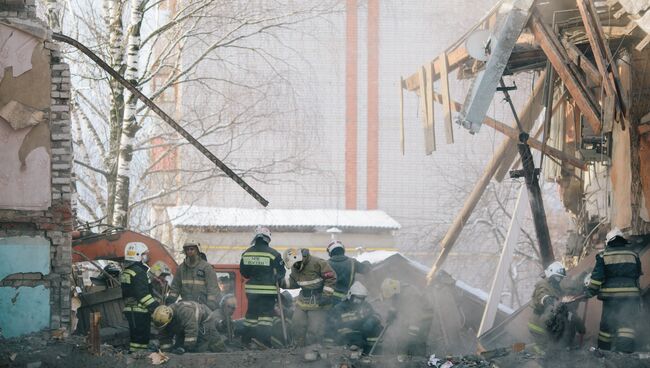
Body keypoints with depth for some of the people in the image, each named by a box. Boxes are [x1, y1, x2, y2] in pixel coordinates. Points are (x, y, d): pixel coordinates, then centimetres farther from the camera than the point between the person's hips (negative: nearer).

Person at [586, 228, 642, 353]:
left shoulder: (604, 255, 1)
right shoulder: (633, 254, 8)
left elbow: (597, 277, -4)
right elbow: (637, 275, 16)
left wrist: (590, 291, 3)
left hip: (610, 295, 0)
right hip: (631, 295, 1)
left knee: (607, 323, 10)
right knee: (627, 323, -2)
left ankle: (603, 350, 18)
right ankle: (625, 348, -18)